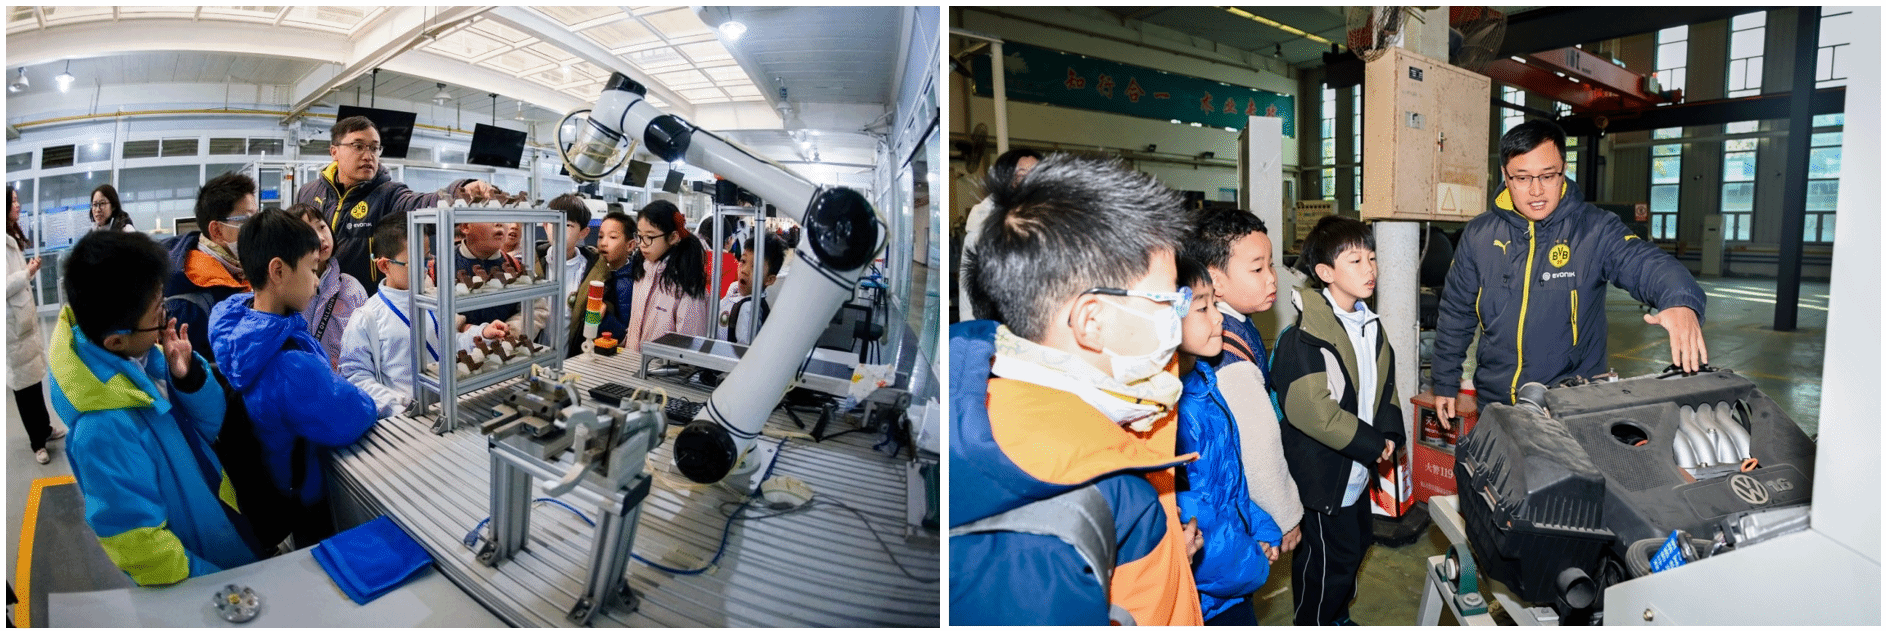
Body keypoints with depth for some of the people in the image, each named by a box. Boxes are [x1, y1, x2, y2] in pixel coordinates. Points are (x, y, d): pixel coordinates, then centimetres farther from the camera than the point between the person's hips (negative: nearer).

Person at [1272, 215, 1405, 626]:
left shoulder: (1370, 325, 7)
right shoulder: (1305, 337, -23)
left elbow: (1384, 384, 16)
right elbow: (1311, 409, -28)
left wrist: (1390, 432, -1)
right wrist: (1372, 444, -19)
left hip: (1357, 467, 9)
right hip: (1321, 471, -9)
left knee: (1357, 541, 22)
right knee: (1331, 557, 1)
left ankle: (1336, 618, 42)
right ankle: (1314, 623, 23)